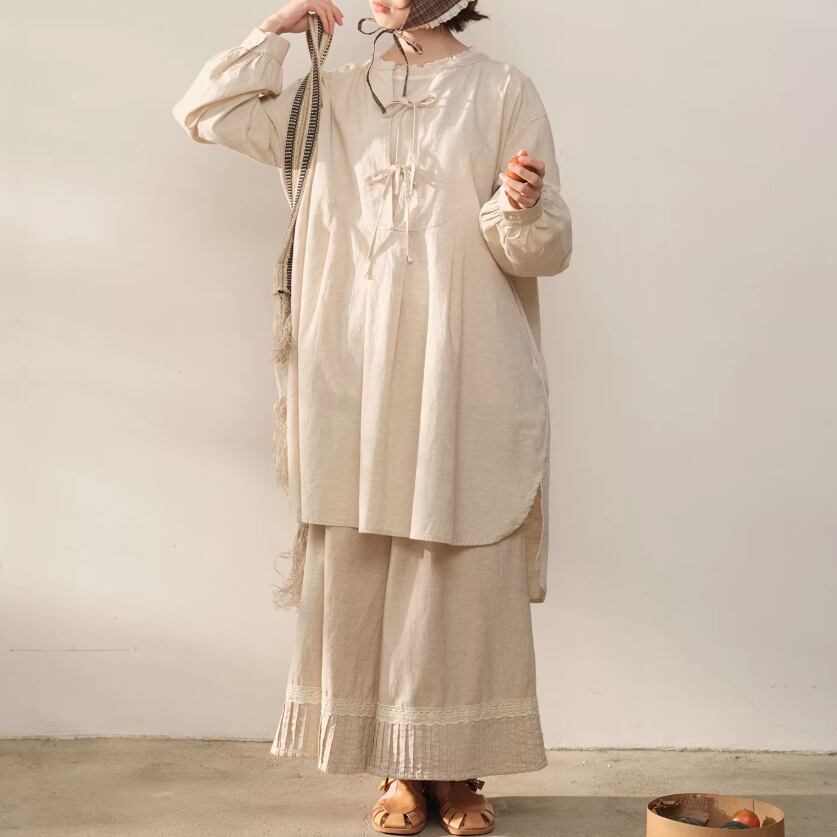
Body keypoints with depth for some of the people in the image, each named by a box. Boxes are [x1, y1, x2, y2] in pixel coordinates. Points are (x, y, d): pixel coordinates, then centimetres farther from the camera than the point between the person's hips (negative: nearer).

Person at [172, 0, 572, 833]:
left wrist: (522, 209, -21)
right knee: (359, 570, 3)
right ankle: (399, 770, 16)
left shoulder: (501, 90, 4)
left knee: (465, 575, 0)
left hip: (466, 386, -2)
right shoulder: (331, 95, 15)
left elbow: (548, 248, 1)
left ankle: (459, 769, 14)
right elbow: (204, 111, 15)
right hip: (357, 383, 3)